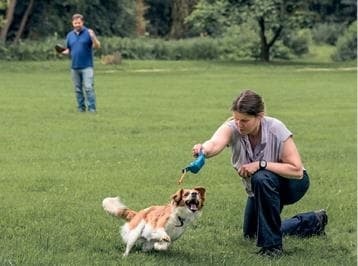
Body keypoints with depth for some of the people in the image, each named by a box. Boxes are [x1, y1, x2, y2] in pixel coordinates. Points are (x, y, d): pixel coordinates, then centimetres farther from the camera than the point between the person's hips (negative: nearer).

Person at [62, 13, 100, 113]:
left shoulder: (88, 33, -2)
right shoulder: (70, 35, 13)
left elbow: (97, 46, -9)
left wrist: (93, 37, -27)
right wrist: (64, 52, -1)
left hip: (87, 66, -5)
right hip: (74, 67, 5)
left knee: (88, 87, -12)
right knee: (78, 89, 9)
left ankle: (92, 108, -12)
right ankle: (81, 108, 16)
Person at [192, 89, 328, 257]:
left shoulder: (275, 129, -33)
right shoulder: (232, 128, -26)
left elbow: (297, 170, -32)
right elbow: (215, 143, -50)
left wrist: (261, 164, -40)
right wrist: (203, 150, -74)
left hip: (294, 183, -6)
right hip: (259, 189, 6)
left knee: (261, 179, -39)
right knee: (251, 234, 19)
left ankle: (272, 245, -25)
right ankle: (313, 221, 39)